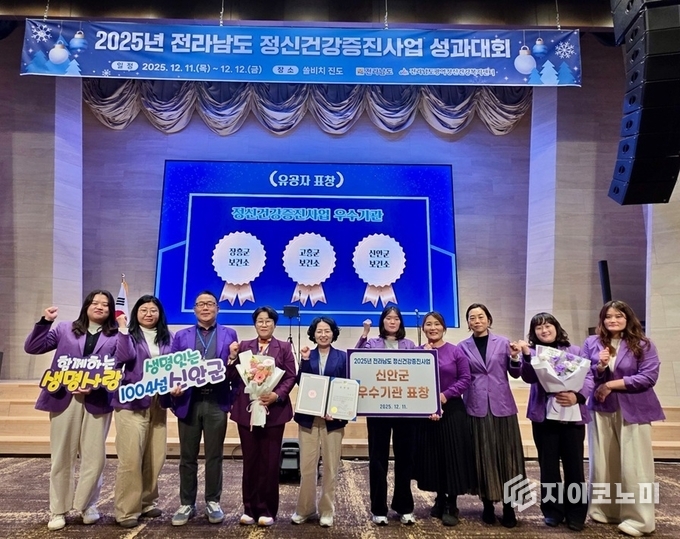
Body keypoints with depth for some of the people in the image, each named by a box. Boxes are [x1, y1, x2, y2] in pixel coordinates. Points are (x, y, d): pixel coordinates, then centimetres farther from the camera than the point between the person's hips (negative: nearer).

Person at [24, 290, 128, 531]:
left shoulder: (115, 337, 6)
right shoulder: (64, 330, 11)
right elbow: (32, 348, 5)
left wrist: (95, 386, -16)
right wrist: (45, 322, -8)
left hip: (97, 400, -1)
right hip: (63, 399, 1)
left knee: (94, 457, 4)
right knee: (62, 456, 8)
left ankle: (87, 505, 22)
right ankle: (58, 510, 20)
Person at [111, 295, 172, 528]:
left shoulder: (168, 338, 11)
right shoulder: (129, 335, 1)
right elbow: (126, 357, -18)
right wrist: (123, 330, -17)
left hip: (158, 403, 4)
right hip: (131, 403, -4)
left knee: (155, 457, 10)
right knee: (131, 458, -5)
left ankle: (147, 502, 25)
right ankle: (127, 510, 5)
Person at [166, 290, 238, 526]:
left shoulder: (229, 335, 7)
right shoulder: (181, 336, 11)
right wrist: (173, 388, -11)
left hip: (217, 402, -1)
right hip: (189, 402, 1)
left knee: (214, 455, 8)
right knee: (188, 456, 9)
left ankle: (213, 502, 21)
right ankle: (187, 504, 22)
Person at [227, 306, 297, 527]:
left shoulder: (284, 347, 6)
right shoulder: (244, 346, 11)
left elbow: (291, 377, -2)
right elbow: (234, 377, 5)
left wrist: (277, 395, -17)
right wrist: (232, 358, -10)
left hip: (273, 410, -1)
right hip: (247, 410, 2)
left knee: (270, 461, 2)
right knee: (250, 460, 7)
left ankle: (266, 510, 14)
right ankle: (250, 508, 18)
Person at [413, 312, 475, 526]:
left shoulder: (455, 352, -3)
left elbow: (465, 379, -5)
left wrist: (445, 395, -16)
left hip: (452, 410, -2)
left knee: (452, 455, 2)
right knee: (431, 456, 9)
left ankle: (452, 506, 13)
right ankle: (440, 499, 26)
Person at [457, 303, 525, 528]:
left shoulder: (503, 342, 5)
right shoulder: (462, 347, 4)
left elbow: (515, 373, 5)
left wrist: (515, 358, -12)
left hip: (502, 405, 0)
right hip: (476, 407, 0)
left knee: (505, 454, 1)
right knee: (482, 455, 3)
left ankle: (508, 505, 10)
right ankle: (487, 504, 14)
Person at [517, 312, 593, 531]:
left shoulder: (574, 351, 7)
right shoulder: (532, 352, 3)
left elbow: (588, 377, 1)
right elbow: (529, 378, -12)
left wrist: (578, 396, -16)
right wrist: (526, 356, -28)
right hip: (544, 415, 0)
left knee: (574, 465, 4)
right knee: (548, 465, 8)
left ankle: (576, 514, 18)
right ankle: (552, 510, 21)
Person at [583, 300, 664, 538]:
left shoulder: (643, 345, -3)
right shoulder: (591, 343, 5)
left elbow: (649, 377, -11)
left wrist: (610, 385, -11)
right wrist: (600, 366, -15)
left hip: (633, 411, -2)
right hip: (600, 410, 3)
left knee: (633, 466, 1)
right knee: (602, 463, 9)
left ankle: (637, 518, 12)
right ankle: (604, 510, 23)